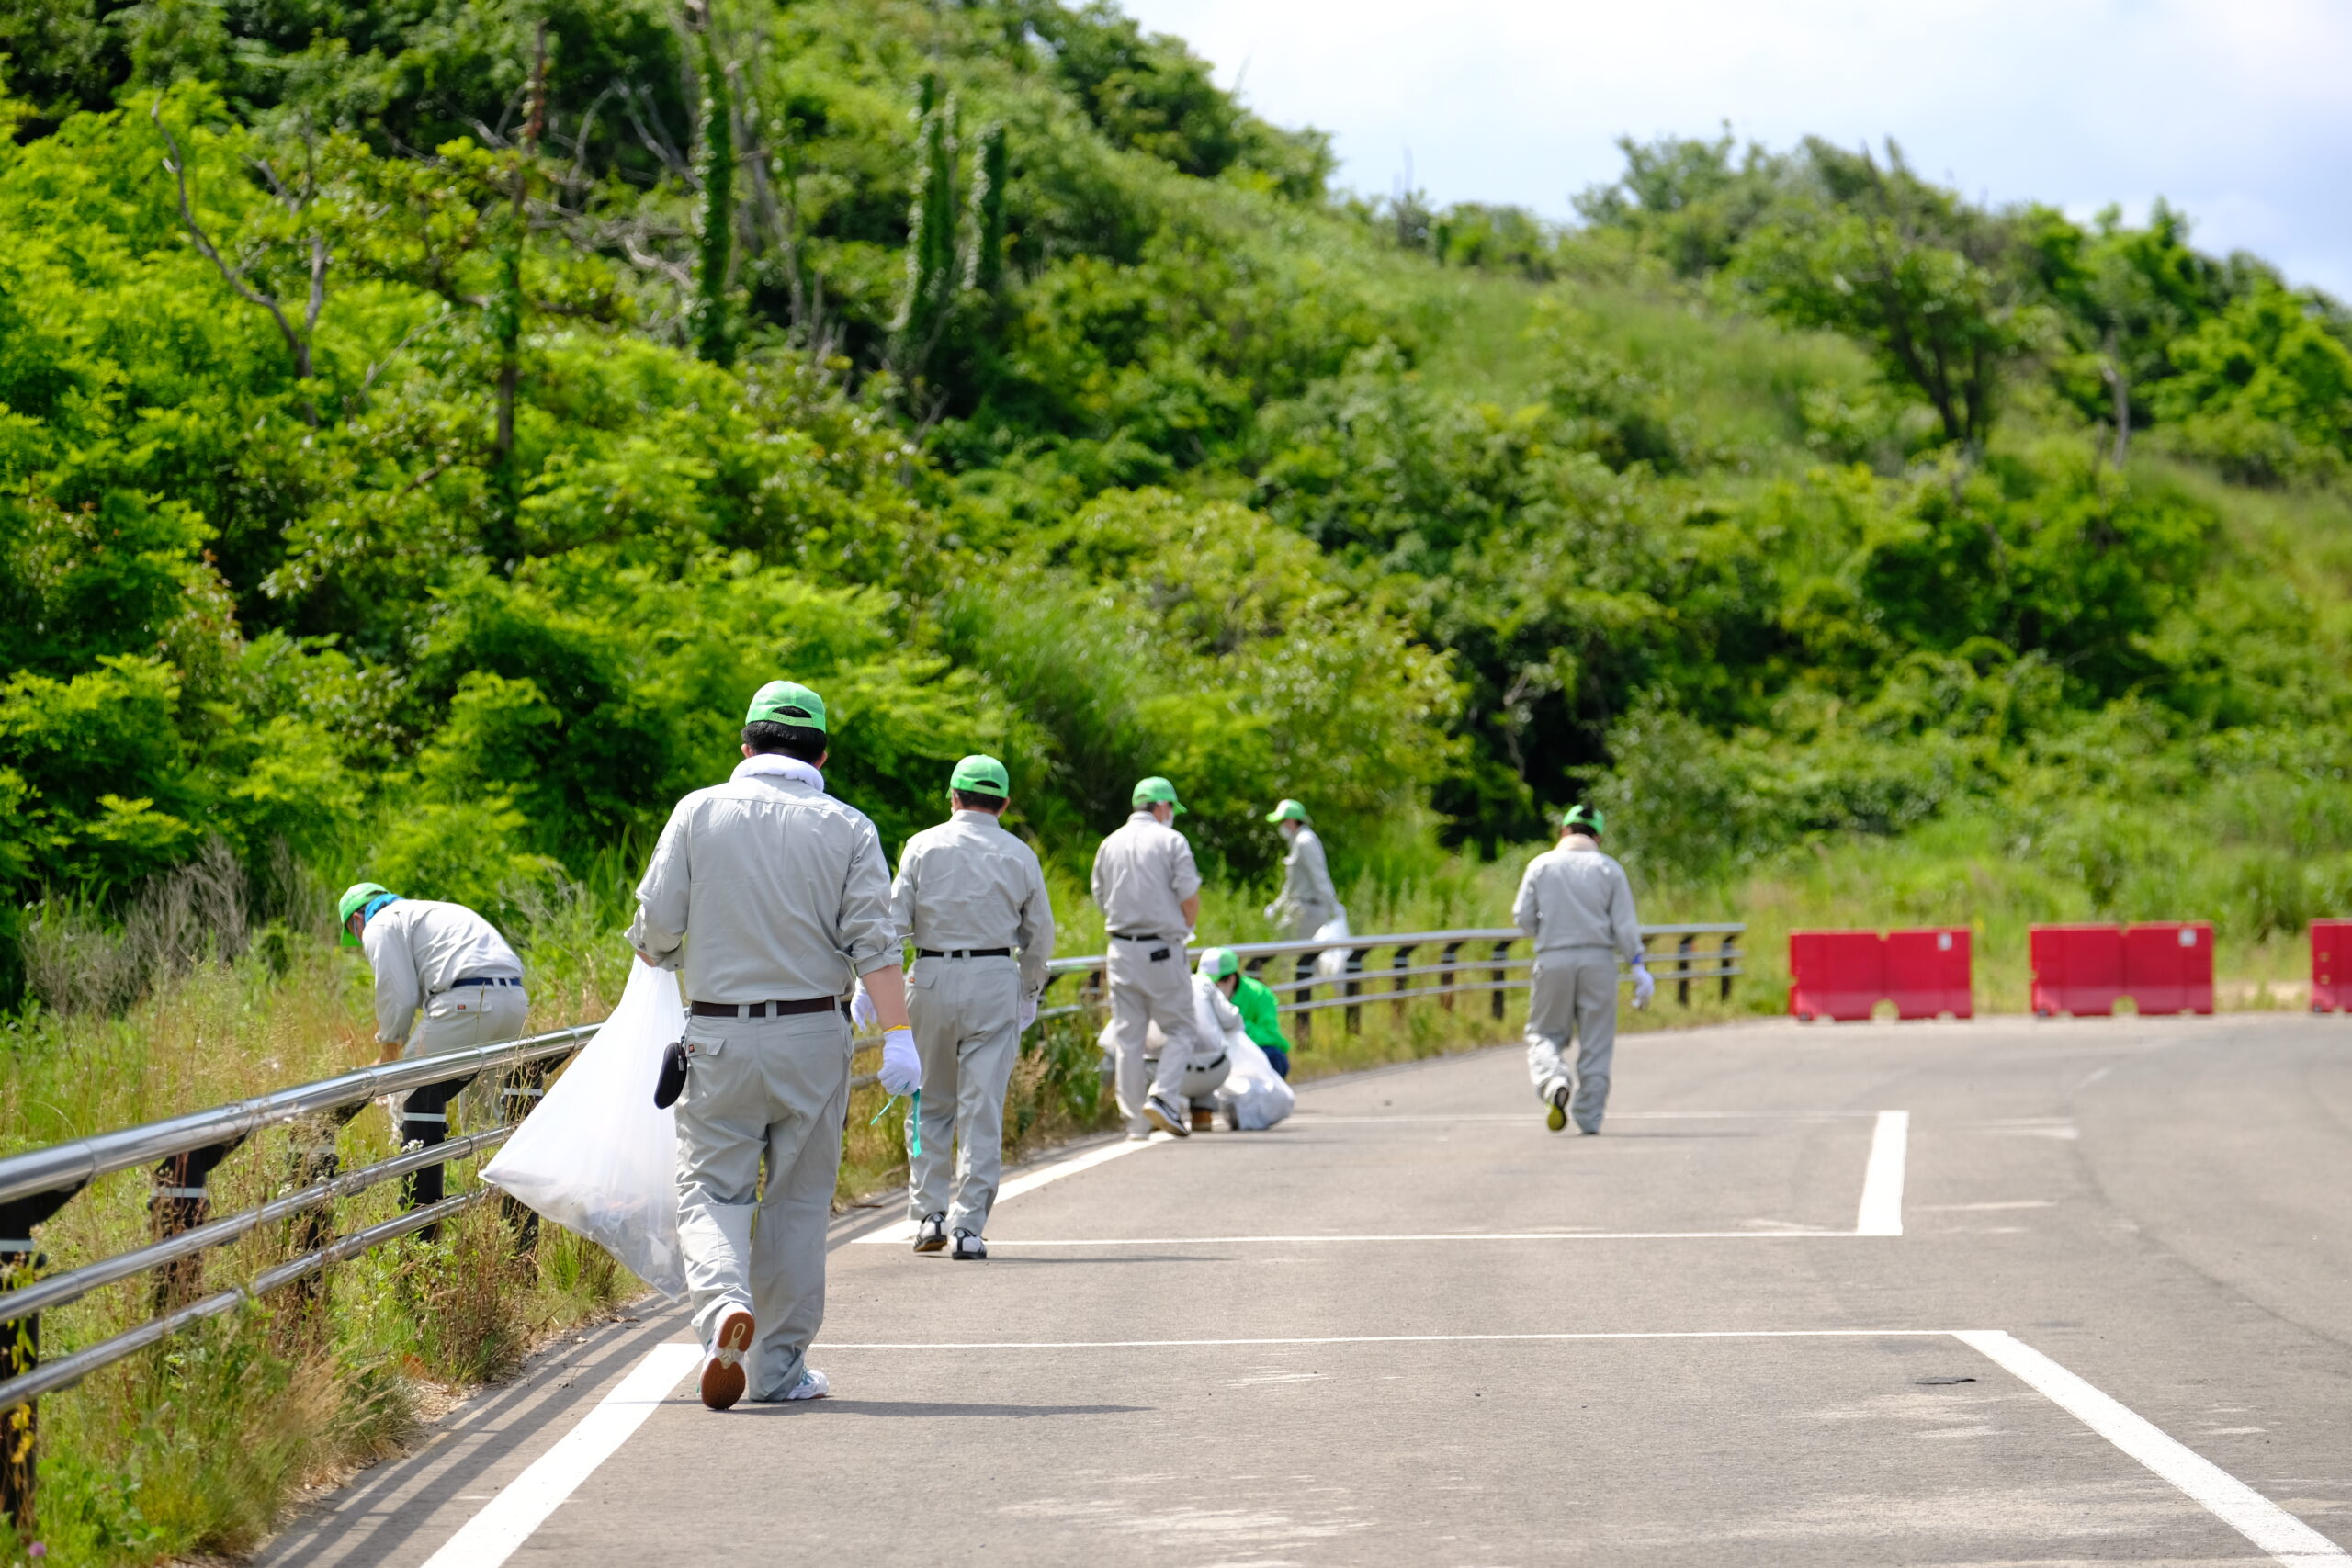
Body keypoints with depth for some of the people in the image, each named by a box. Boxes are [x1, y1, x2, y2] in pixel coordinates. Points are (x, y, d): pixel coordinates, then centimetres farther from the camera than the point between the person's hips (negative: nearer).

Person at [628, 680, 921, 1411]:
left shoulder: (699, 812, 0)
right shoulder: (846, 829, 1)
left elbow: (656, 926, -2)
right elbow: (873, 941, -7)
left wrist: (661, 954, 20)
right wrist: (899, 1036, -9)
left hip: (720, 1035, -1)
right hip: (812, 1033, 1)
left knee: (711, 1187, 4)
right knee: (799, 1199, 9)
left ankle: (722, 1302, -26)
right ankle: (780, 1365, 12)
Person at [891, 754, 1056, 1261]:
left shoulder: (923, 846, 1)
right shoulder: (1019, 855, 4)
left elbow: (895, 920, -3)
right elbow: (1040, 934, 10)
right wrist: (1028, 990, 24)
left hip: (932, 977, 0)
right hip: (995, 979, 0)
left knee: (931, 1105, 13)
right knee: (983, 1107, 0)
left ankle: (927, 1214, 10)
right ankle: (968, 1226, -4)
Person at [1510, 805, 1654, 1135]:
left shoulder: (1541, 865, 1)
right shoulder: (1609, 869, 2)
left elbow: (1522, 916, -1)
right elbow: (1625, 924, -3)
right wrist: (1639, 967, 1)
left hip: (1553, 960, -1)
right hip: (1598, 959, 1)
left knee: (1544, 1034, 10)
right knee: (1596, 1042, 8)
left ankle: (1554, 1083, -20)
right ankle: (1589, 1117, 7)